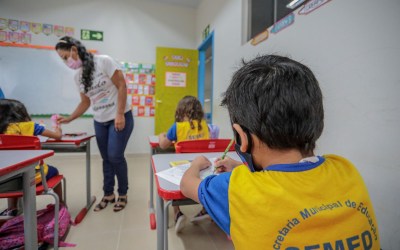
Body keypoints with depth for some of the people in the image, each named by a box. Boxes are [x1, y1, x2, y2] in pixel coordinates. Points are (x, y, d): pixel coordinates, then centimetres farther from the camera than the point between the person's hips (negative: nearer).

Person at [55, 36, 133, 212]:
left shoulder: (104, 61, -11)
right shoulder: (78, 77, 8)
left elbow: (122, 86, -14)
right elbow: (85, 102, 15)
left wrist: (119, 115, -19)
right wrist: (68, 119, 5)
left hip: (120, 118, -6)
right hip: (100, 122, 6)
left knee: (115, 156, -10)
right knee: (106, 159, 8)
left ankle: (123, 194, 10)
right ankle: (108, 194, 24)